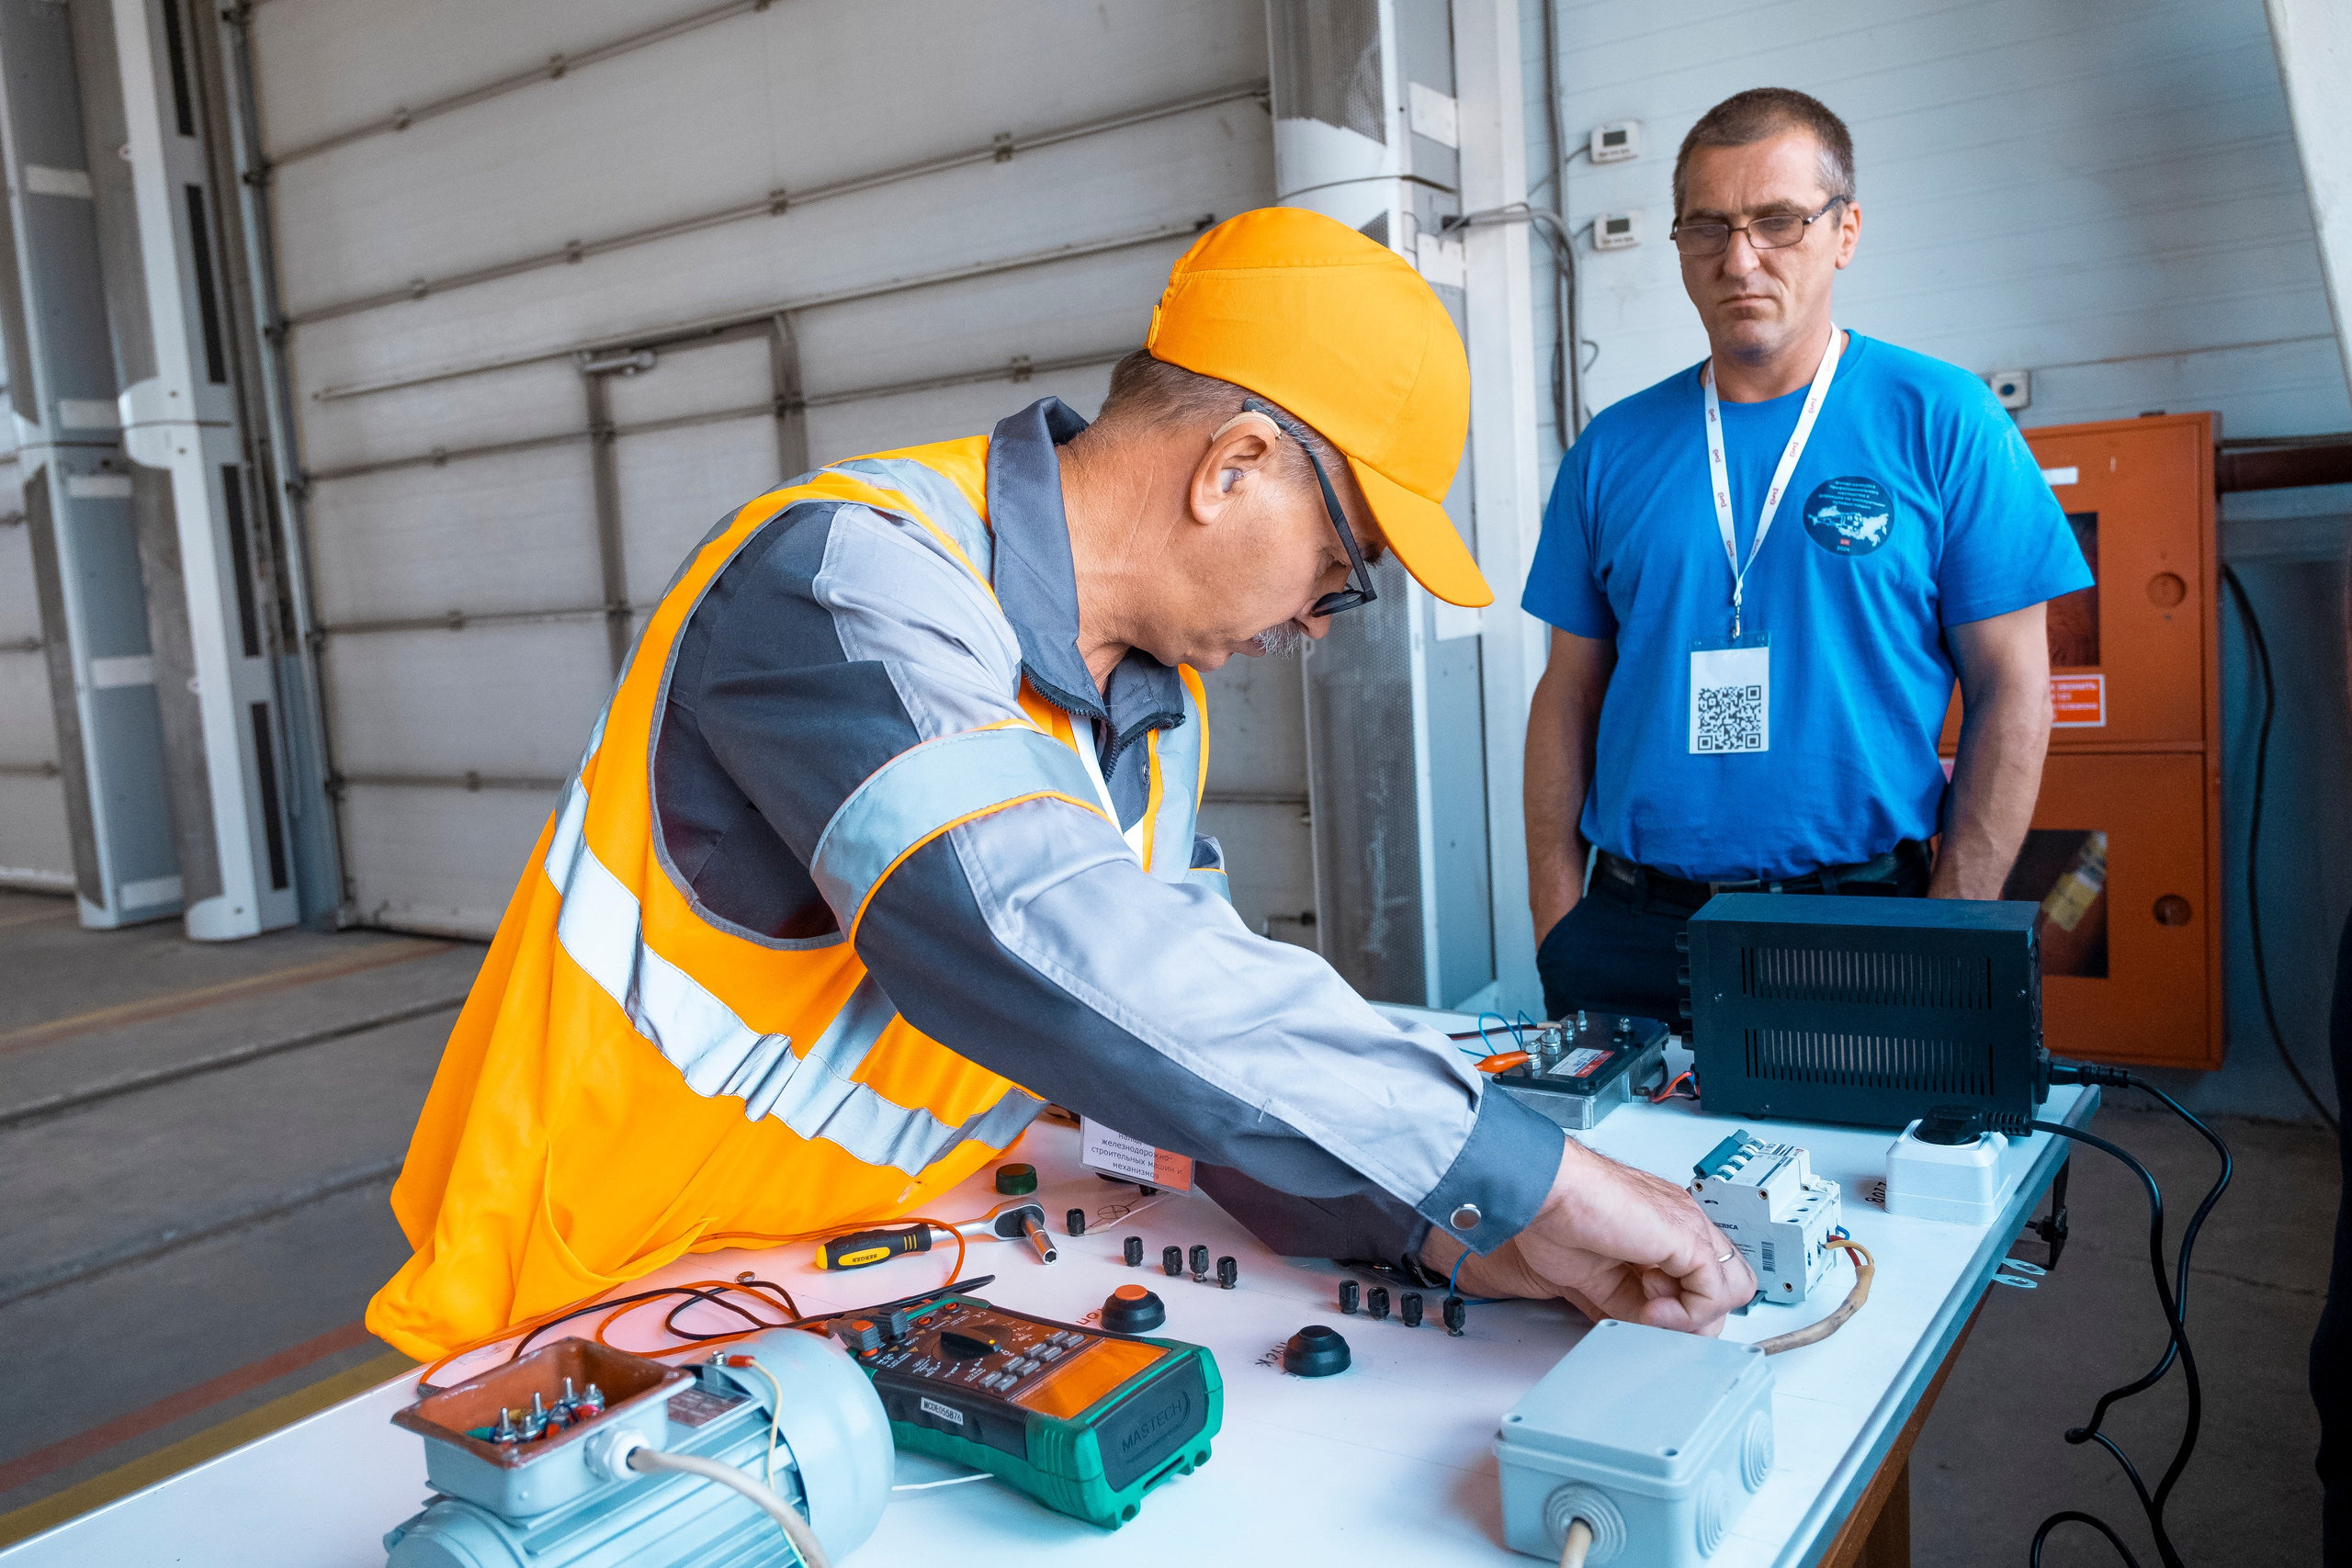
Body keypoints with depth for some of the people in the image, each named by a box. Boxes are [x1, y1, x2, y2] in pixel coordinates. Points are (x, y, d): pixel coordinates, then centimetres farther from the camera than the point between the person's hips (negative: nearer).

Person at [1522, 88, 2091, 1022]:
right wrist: (1556, 920, 0)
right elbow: (1570, 694, 8)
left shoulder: (1942, 422, 0)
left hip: (1861, 926, -2)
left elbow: (2012, 690, -2)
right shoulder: (1613, 449, 7)